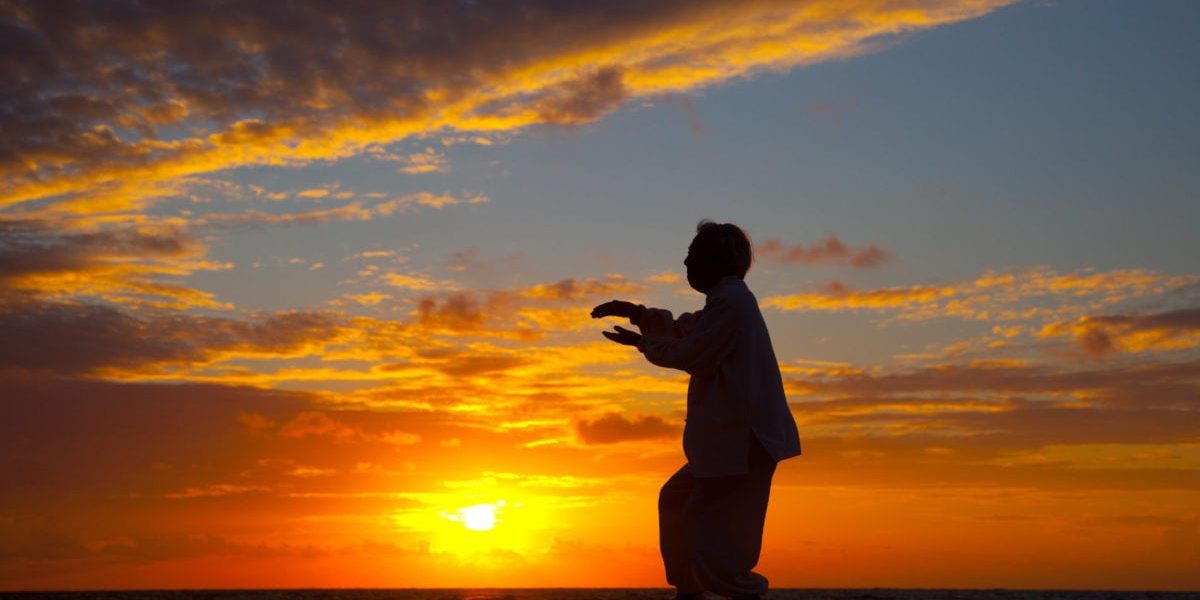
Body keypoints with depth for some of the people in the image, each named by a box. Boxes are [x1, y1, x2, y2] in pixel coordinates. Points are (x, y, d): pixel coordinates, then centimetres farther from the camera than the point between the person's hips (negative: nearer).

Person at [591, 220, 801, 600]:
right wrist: (636, 313, 20)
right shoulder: (728, 299, 19)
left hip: (745, 440, -11)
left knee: (705, 527, -12)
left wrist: (640, 342, -1)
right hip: (734, 437, 11)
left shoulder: (730, 300, -14)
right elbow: (683, 328, 31)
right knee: (676, 499, 21)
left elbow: (690, 355, -16)